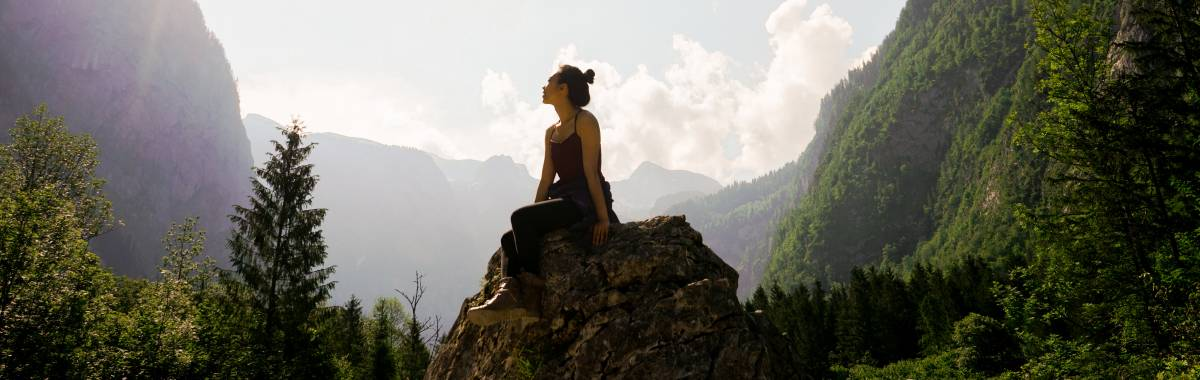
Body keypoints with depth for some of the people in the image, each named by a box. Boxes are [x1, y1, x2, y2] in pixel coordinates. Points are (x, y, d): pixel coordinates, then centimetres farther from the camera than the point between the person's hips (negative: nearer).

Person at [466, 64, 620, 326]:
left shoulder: (585, 121, -3)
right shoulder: (551, 132, 21)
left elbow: (591, 171, -12)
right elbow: (546, 180, 17)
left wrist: (603, 216, -17)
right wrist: (531, 223, 9)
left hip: (585, 199, -8)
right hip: (563, 199, 8)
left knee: (521, 217, -26)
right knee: (509, 239, -8)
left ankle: (532, 294, -26)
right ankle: (509, 293, -28)